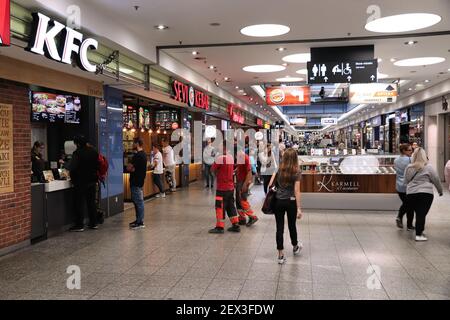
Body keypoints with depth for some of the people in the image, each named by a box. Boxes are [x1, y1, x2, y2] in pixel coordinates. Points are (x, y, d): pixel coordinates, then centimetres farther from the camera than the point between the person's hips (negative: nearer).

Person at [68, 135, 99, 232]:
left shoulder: (78, 153, -16)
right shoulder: (94, 151, 5)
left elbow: (72, 167, -21)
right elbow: (98, 165, 13)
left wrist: (73, 177, -4)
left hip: (81, 181, -6)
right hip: (92, 180, 6)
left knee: (80, 203, 0)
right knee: (92, 202, 13)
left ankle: (79, 225, 3)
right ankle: (93, 223, 17)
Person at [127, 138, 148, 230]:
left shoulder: (138, 155, -19)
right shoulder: (143, 154, 14)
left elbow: (129, 168, -20)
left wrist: (130, 167, 0)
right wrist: (132, 168, -6)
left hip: (136, 182, -10)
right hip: (139, 180, 10)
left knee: (138, 202, -5)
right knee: (138, 201, 16)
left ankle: (140, 223, 1)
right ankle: (138, 220, 24)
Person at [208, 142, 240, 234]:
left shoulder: (220, 158, -19)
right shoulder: (231, 157, 6)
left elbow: (212, 169, -12)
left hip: (222, 187, -8)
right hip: (230, 186, 8)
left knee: (220, 207, 1)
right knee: (230, 206, 15)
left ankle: (220, 227, 6)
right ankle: (236, 225, 18)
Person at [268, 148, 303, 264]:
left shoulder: (278, 170, -1)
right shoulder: (296, 172, -10)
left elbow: (270, 185, -3)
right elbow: (296, 191, -14)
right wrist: (299, 208, -12)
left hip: (278, 201, 2)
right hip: (291, 202, -1)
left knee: (280, 227, 6)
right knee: (292, 225, 19)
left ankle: (281, 255, 9)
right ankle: (295, 247, 44)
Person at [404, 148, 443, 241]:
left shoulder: (408, 168, 7)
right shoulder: (428, 167, -4)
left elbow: (406, 181, 15)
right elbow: (436, 180, 3)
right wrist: (440, 191, 17)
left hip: (411, 194, 4)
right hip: (425, 194, -4)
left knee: (418, 213, 15)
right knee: (422, 214, -3)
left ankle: (419, 230, 23)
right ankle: (419, 234, -5)